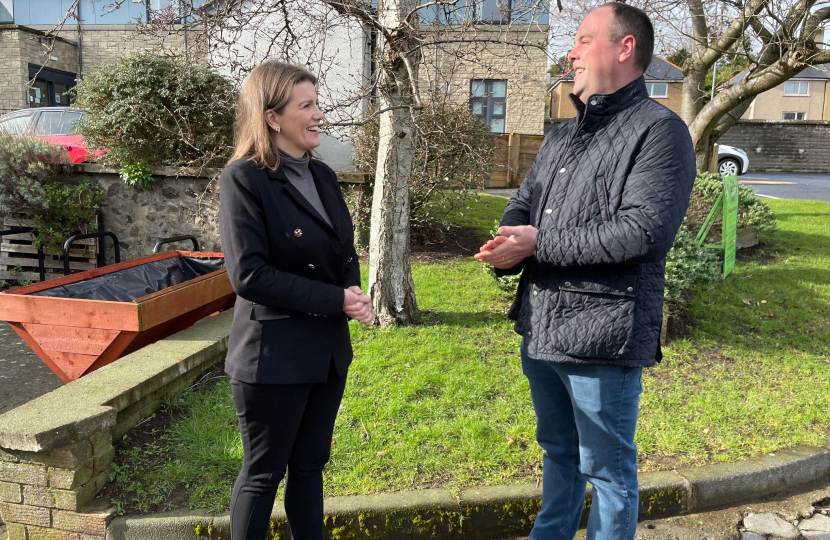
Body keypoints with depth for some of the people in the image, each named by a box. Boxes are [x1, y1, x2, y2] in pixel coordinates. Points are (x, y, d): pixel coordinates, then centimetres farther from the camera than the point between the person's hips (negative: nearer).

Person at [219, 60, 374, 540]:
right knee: (263, 474, 11)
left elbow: (346, 253, 12)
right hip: (274, 355, -6)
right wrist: (335, 300, -20)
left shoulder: (322, 175, 7)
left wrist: (355, 294, -9)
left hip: (329, 350, 7)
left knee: (310, 466, 19)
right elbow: (249, 275, -20)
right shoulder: (244, 178, -13)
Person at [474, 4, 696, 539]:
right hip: (541, 330, 8)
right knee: (558, 452, 24)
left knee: (607, 470, 10)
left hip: (604, 336, -8)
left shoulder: (659, 130, -10)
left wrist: (539, 244, -18)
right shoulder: (562, 135, 16)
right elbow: (522, 207, 15)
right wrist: (507, 247, -8)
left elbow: (644, 232, -22)